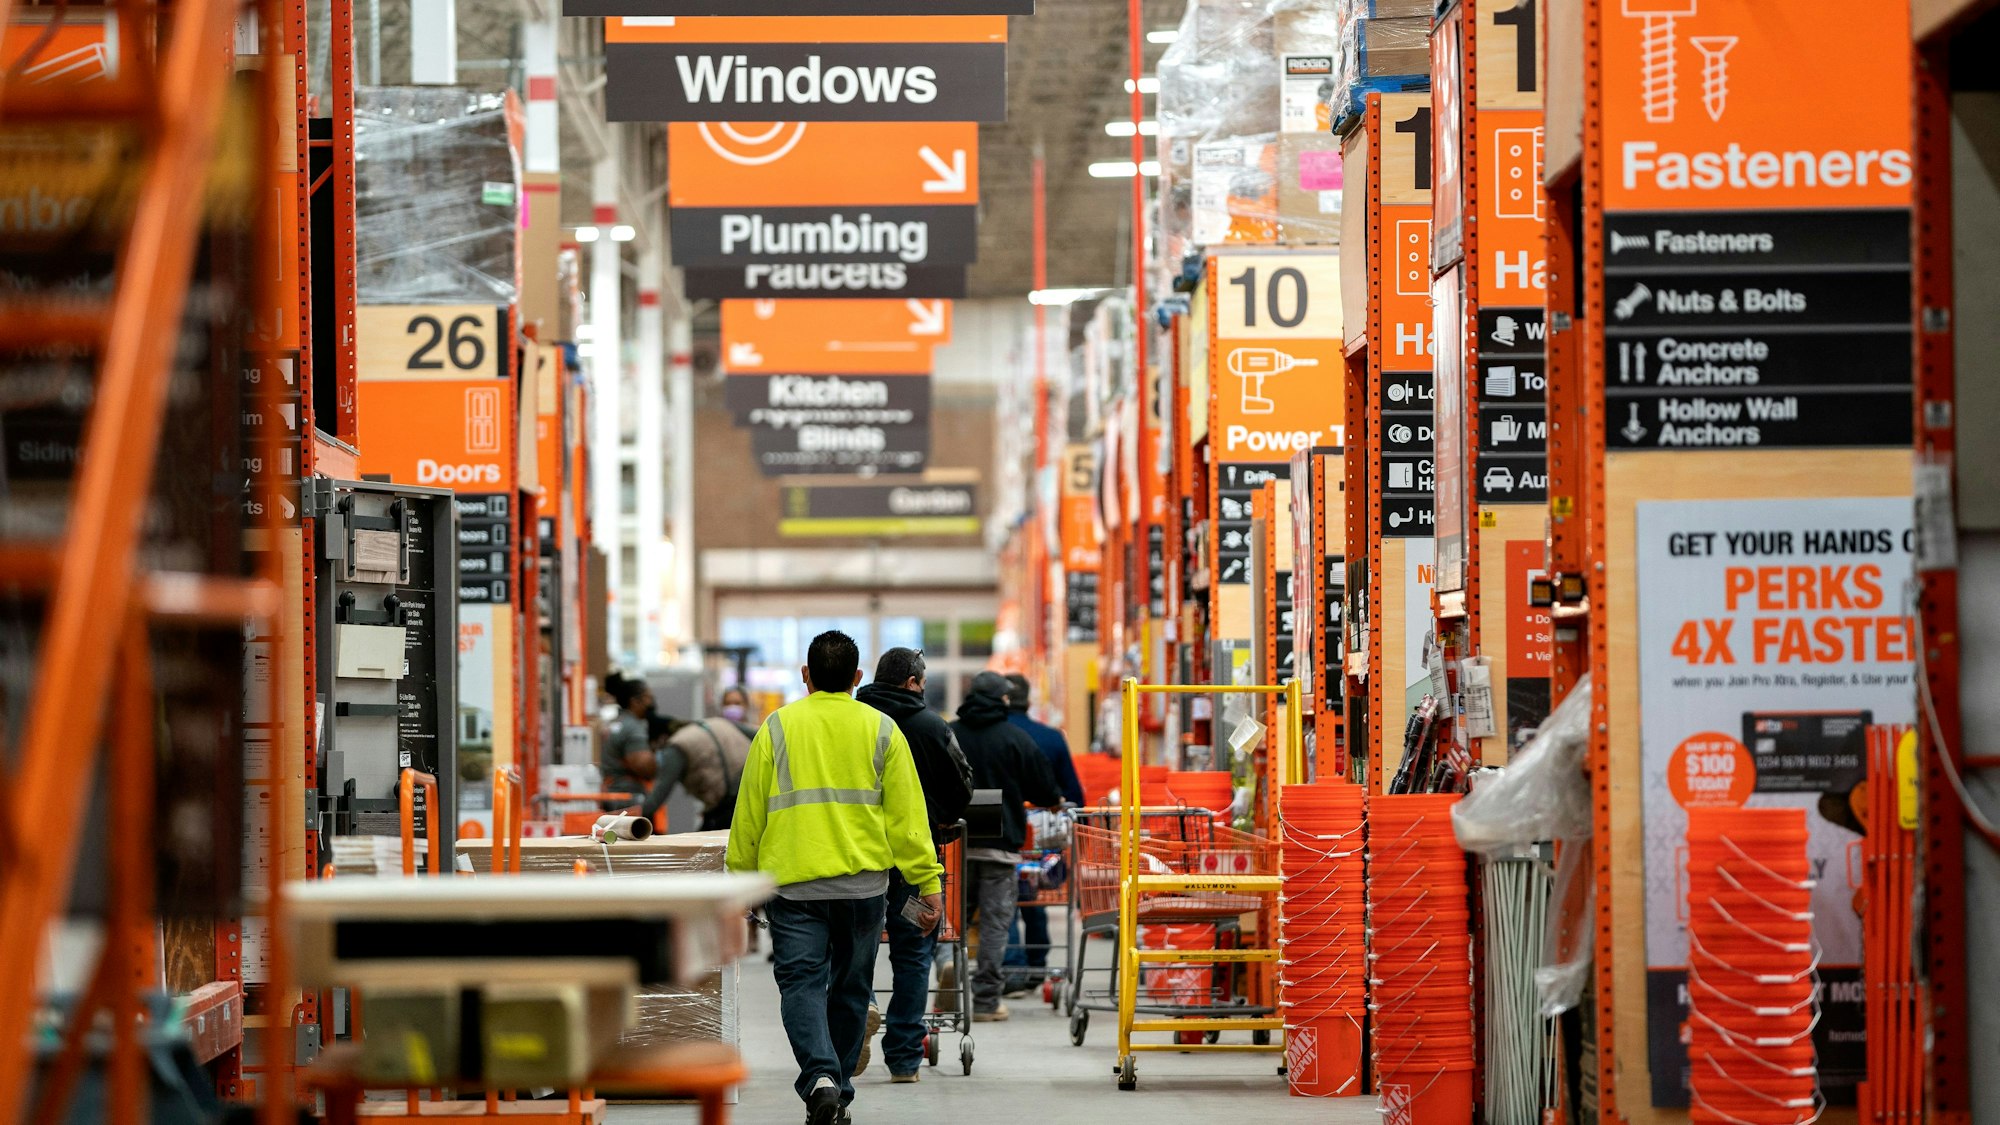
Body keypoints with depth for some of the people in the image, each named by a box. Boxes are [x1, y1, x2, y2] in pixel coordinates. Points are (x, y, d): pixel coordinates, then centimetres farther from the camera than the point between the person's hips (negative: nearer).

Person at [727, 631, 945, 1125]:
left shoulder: (777, 728, 2)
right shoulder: (881, 730, 4)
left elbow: (749, 811, 4)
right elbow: (907, 814, 1)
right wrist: (929, 882, 4)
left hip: (792, 881, -1)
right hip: (862, 881, 2)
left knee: (802, 982, -3)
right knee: (850, 988, 13)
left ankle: (819, 1076, -26)